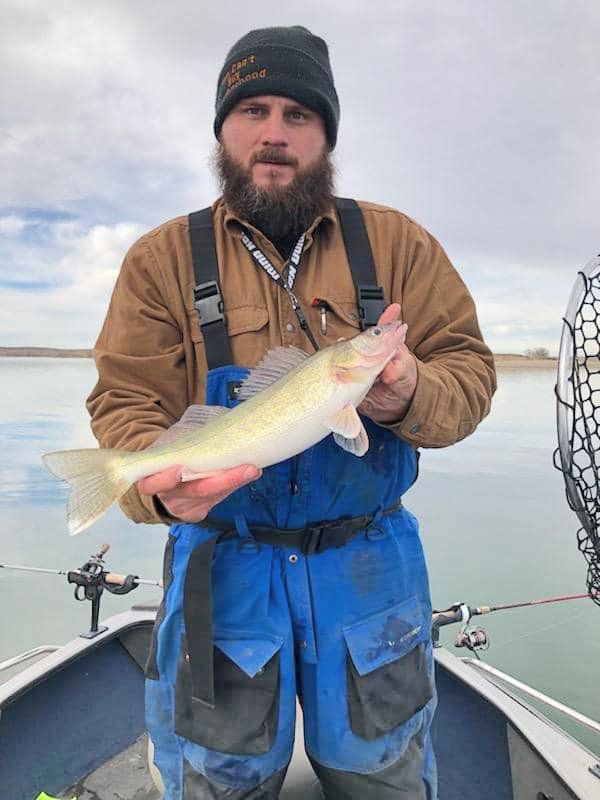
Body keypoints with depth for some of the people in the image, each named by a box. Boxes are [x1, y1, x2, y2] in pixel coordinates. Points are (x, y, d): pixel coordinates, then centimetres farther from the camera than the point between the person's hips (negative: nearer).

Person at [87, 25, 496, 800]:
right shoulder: (162, 257, -1)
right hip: (223, 566, 0)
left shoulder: (398, 242, 0)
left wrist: (411, 394, -25)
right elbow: (124, 401, -6)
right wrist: (160, 485, -27)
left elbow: (469, 367, -2)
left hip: (370, 564, 1)